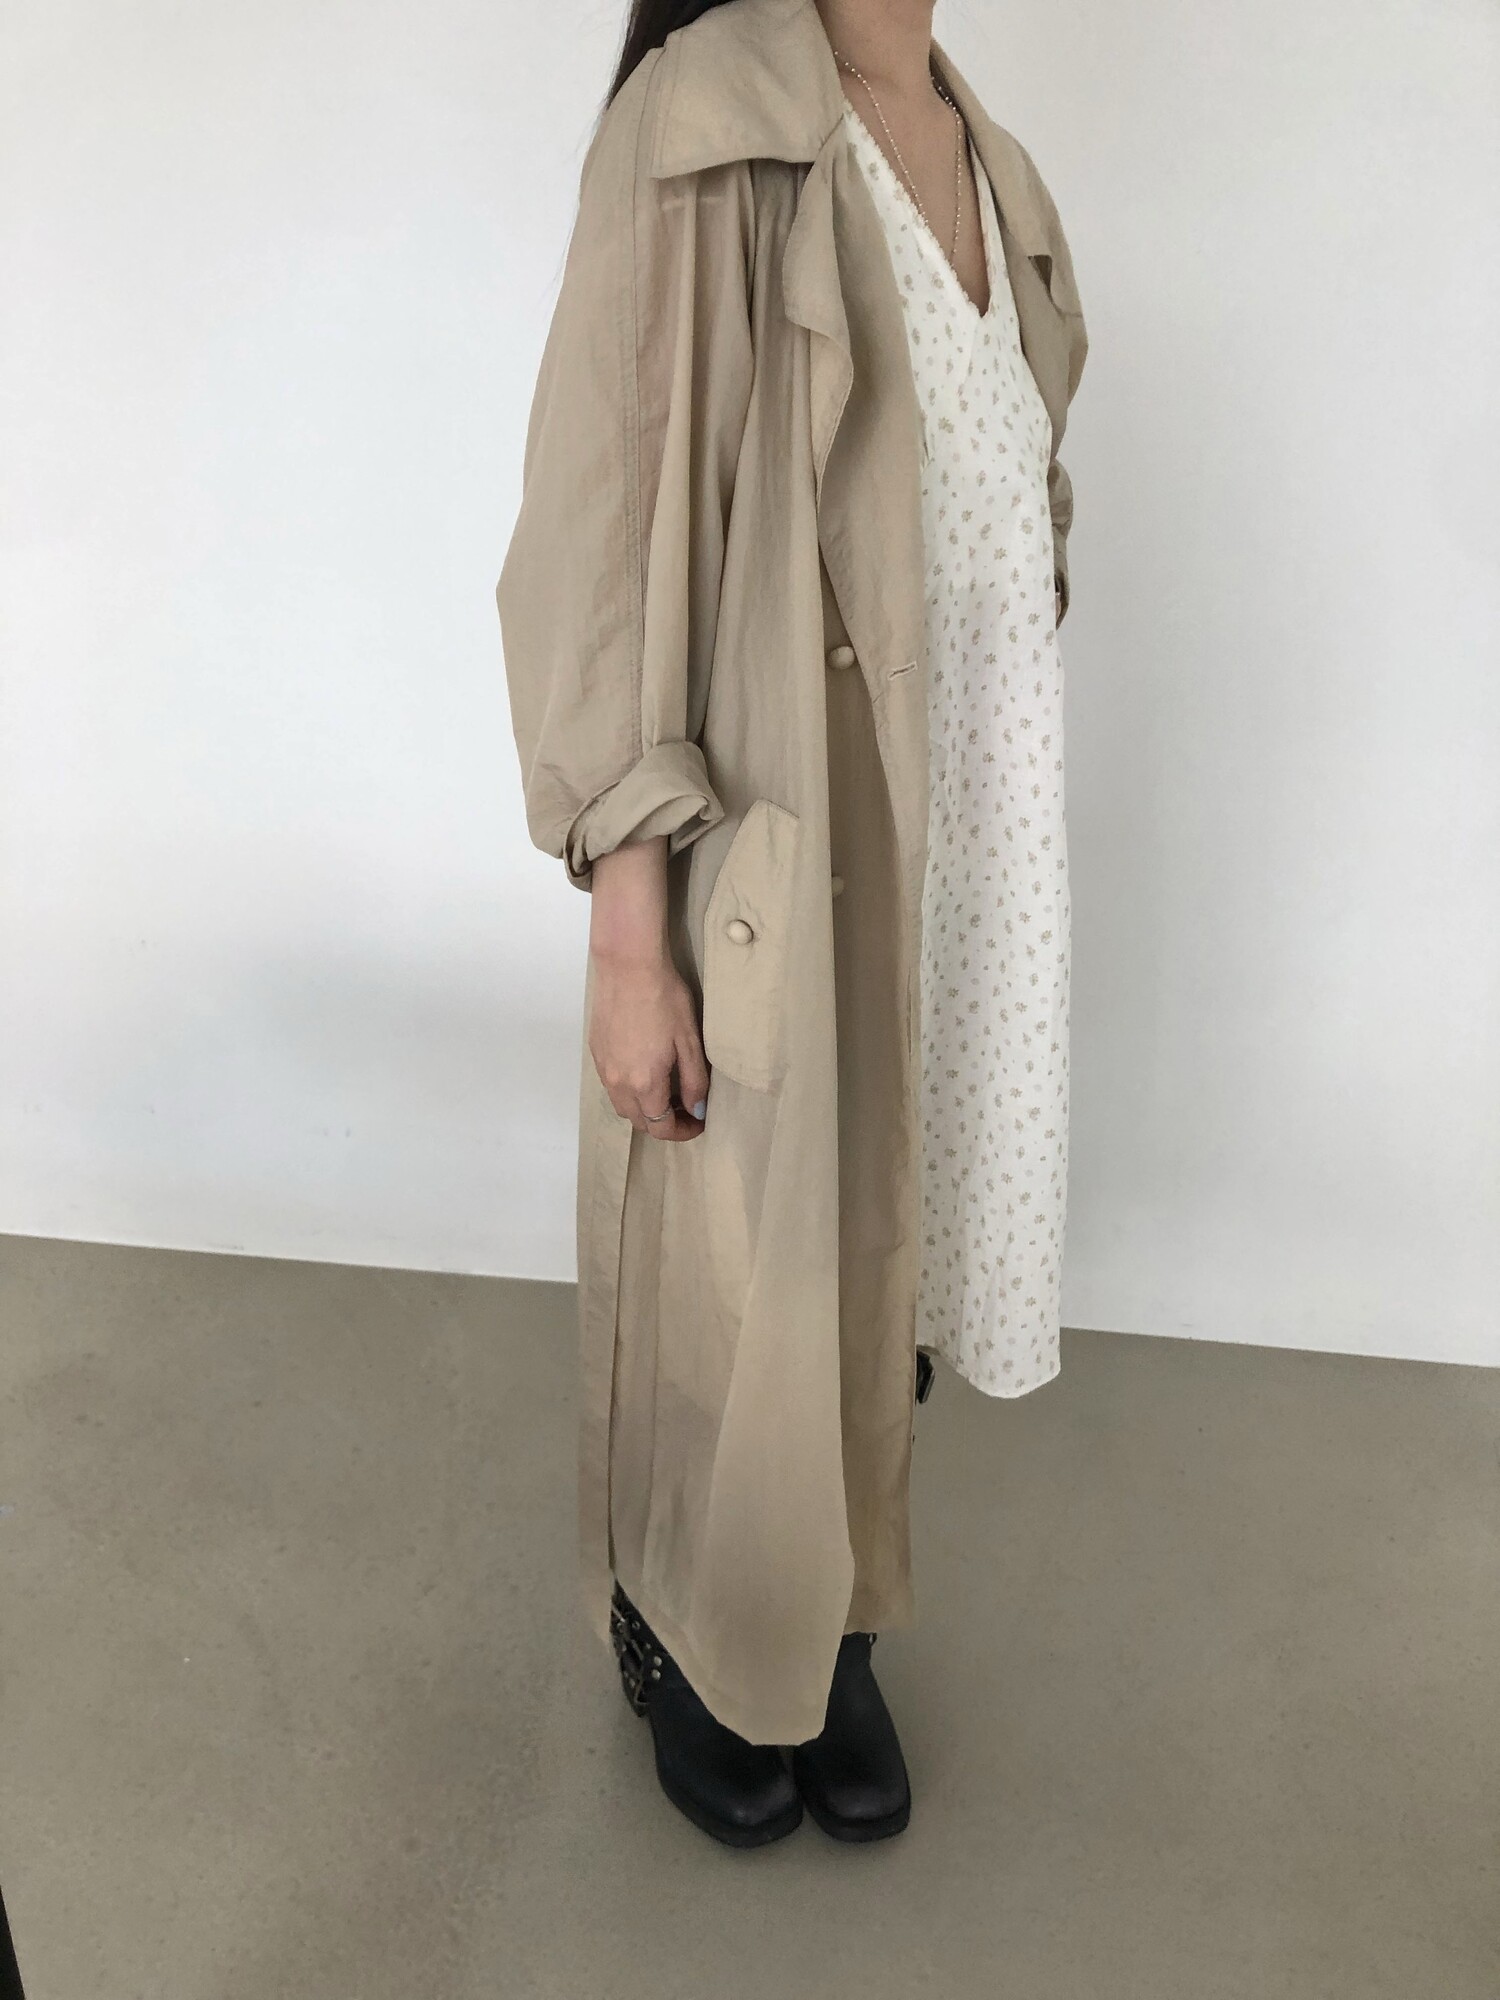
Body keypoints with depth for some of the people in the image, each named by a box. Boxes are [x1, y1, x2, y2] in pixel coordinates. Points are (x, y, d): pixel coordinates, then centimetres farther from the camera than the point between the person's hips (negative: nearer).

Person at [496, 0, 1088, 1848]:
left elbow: (1009, 530, 14)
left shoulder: (994, 170, 11)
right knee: (736, 1286, 10)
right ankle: (689, 1646, 39)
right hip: (779, 865, -7)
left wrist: (1001, 864, 14)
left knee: (874, 1254, 18)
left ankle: (827, 1634, 42)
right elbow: (600, 542, -15)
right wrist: (627, 938, -16)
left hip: (959, 854, 7)